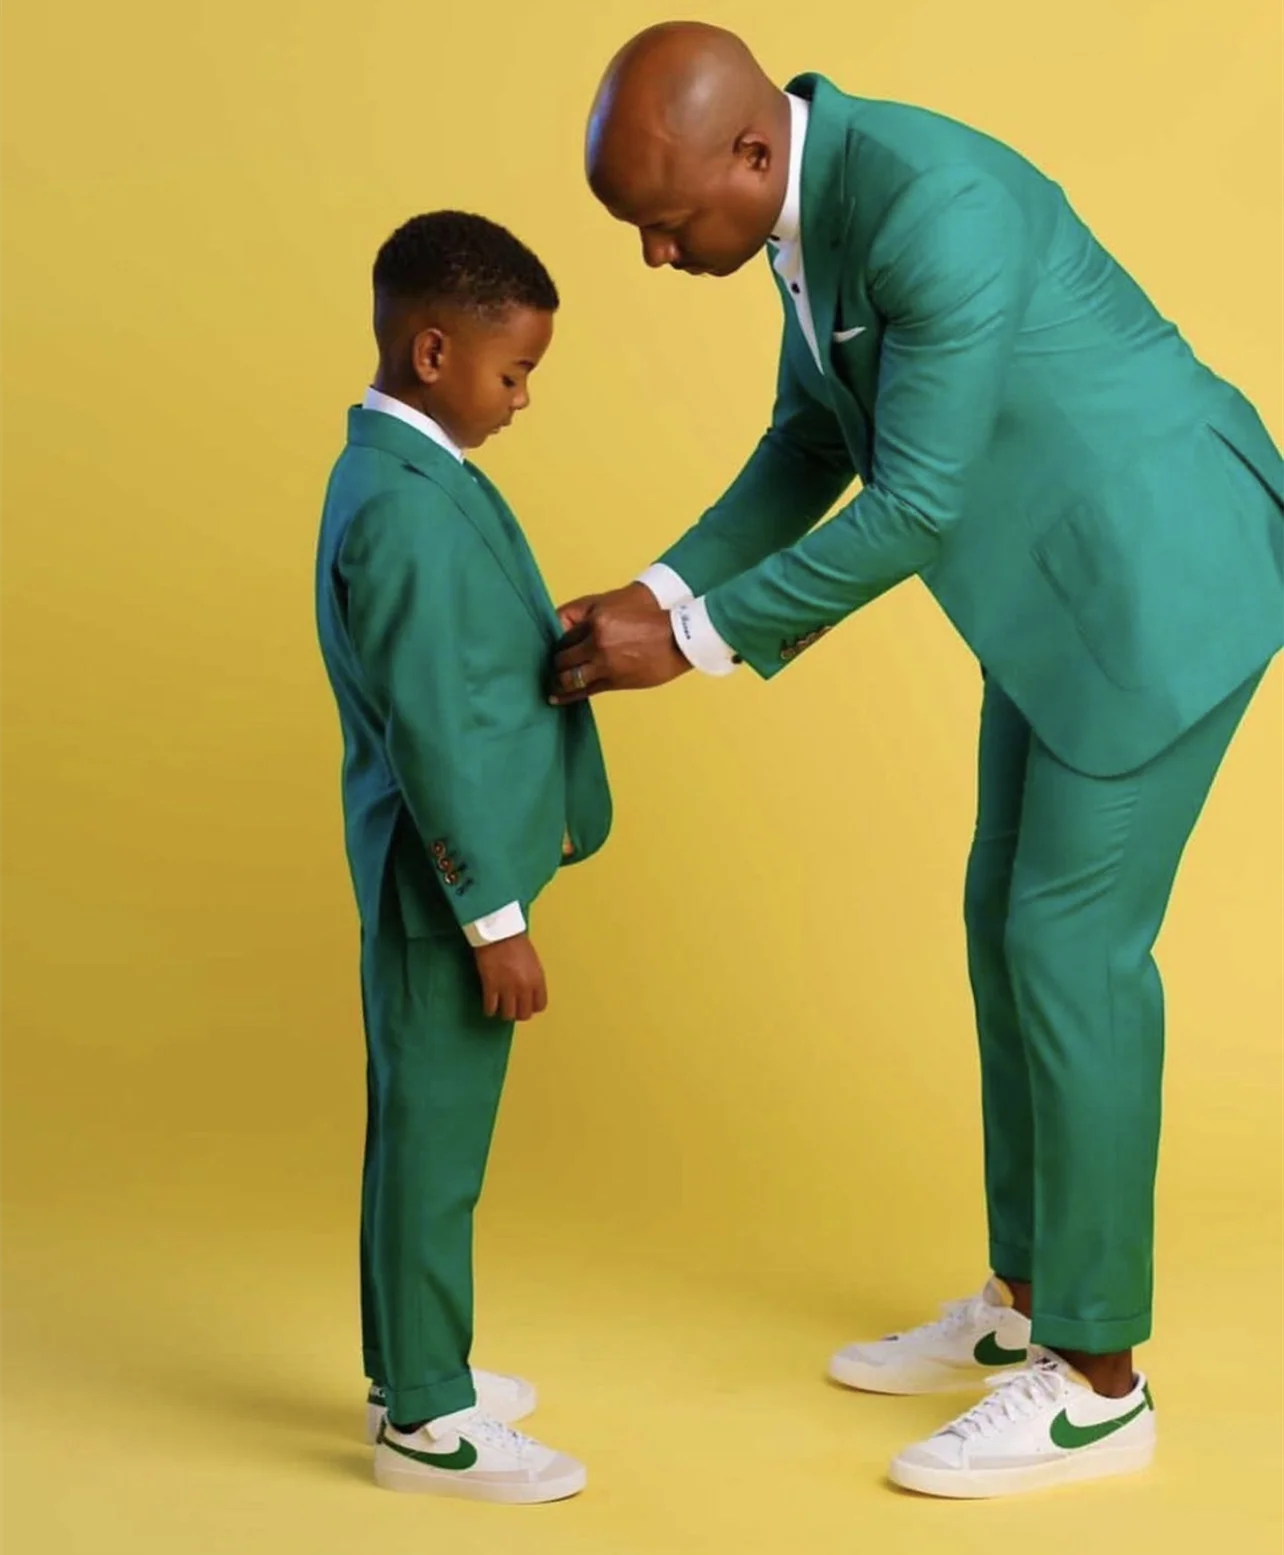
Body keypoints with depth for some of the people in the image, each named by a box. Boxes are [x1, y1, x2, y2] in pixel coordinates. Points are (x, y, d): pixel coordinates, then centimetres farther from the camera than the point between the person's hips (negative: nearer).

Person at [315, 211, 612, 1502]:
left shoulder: (396, 473, 8)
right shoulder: (411, 510, -23)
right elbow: (433, 733, -23)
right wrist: (493, 915, -20)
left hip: (426, 871, 10)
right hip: (443, 882, -10)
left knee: (416, 1131, 19)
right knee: (435, 1144, 1)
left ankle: (410, 1371, 33)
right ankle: (426, 1421, 13)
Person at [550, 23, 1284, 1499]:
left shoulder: (933, 205, -29)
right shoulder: (815, 185, 4)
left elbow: (914, 506, -25)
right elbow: (814, 442, 12)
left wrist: (692, 638, -19)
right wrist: (661, 592, 2)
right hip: (1074, 572, 10)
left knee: (1073, 943, -5)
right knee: (1013, 918, 14)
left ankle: (1094, 1381, 8)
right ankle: (1027, 1302, 28)